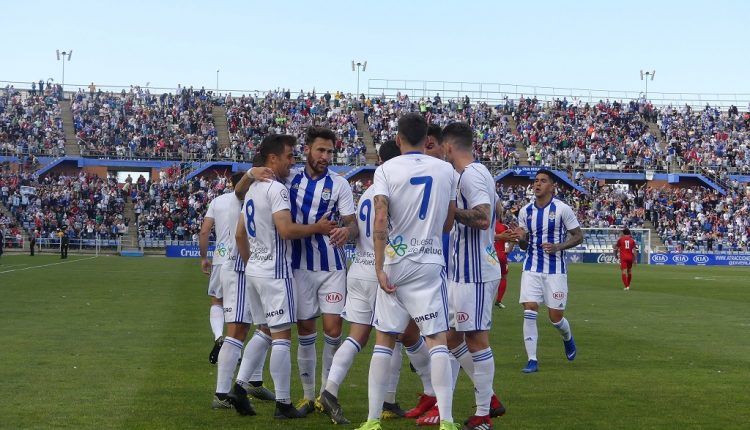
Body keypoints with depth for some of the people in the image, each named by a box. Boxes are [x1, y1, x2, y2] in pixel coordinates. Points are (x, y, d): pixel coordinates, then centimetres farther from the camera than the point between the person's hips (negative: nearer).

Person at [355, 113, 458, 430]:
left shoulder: (386, 170, -4)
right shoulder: (446, 170, 4)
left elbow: (380, 221, -13)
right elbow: (448, 224, 12)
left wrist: (380, 268, -11)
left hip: (395, 262, -1)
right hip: (430, 264, 1)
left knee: (384, 340, 8)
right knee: (437, 339, 0)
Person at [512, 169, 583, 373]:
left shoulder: (562, 209, -7)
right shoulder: (525, 211, 5)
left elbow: (578, 236, -2)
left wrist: (557, 247, -18)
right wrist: (521, 239, -10)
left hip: (555, 270, -3)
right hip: (532, 268, 3)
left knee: (555, 317, 2)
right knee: (529, 312, -10)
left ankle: (568, 338, 36)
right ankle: (532, 360, -5)